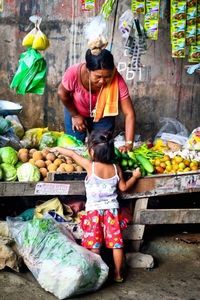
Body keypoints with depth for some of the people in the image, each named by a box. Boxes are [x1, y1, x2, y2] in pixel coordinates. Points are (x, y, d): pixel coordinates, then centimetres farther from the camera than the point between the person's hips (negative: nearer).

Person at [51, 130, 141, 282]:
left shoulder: (90, 166, -11)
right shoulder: (116, 168, -3)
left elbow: (72, 154, 2)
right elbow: (123, 187, 8)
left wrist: (58, 148, 18)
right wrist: (135, 176, 22)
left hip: (94, 210, -3)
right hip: (112, 210, 3)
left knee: (94, 245, 4)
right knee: (116, 243, 8)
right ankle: (118, 274, 17)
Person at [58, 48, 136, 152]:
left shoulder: (117, 81, -37)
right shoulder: (74, 73, -38)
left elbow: (129, 114, -33)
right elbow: (62, 93, -15)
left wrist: (128, 144, -41)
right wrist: (75, 115, -6)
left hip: (103, 114, 0)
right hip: (76, 111, 0)